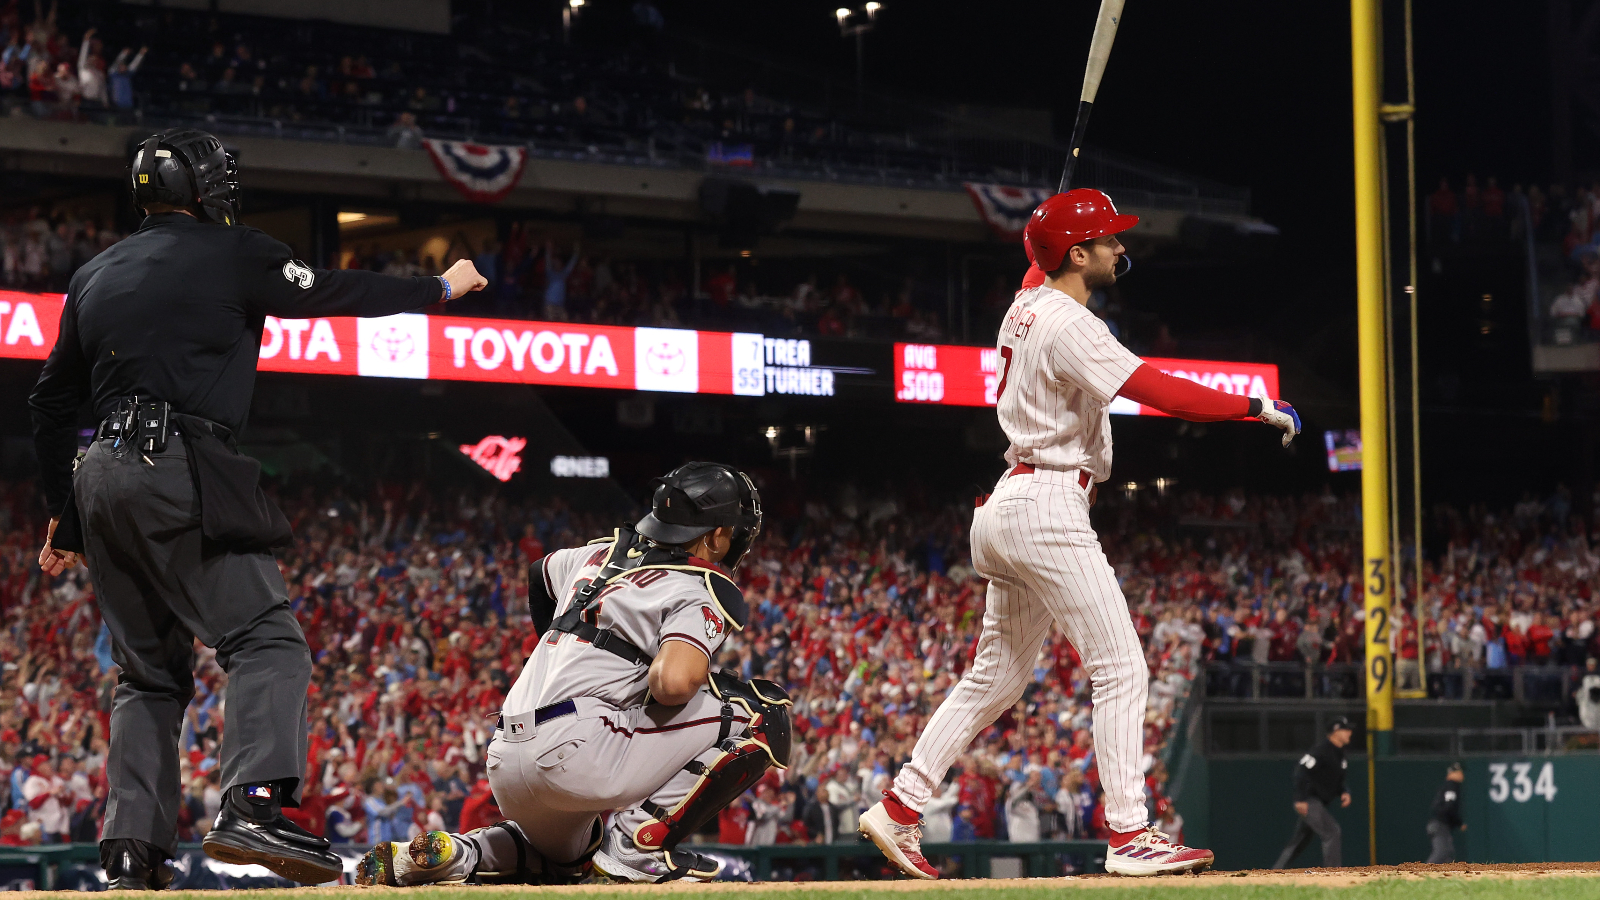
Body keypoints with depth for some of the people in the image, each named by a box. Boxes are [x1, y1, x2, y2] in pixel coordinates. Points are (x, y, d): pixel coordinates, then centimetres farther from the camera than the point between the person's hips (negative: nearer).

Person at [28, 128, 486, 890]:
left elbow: (50, 404, 21)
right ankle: (253, 805, -32)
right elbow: (337, 293, 5)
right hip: (181, 475, -7)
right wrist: (442, 287, 19)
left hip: (102, 483, 7)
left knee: (150, 671, 14)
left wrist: (64, 515, 27)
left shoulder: (94, 277, 20)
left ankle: (134, 850, 6)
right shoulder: (231, 254, 1)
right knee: (266, 639, -11)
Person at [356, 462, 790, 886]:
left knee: (566, 856, 39)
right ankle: (640, 843, -8)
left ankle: (454, 852, 11)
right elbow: (673, 684, -22)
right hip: (577, 749, -9)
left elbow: (538, 575, 43)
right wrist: (702, 673, 2)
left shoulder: (603, 553, 21)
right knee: (762, 713, -6)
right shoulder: (700, 594, -3)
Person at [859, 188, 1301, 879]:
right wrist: (1258, 407, -22)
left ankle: (899, 808, 15)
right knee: (1121, 668, -9)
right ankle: (1129, 836, -13)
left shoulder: (1024, 309, 13)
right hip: (1048, 509, -10)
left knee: (997, 675, 16)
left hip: (1003, 510, 10)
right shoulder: (1069, 327, -15)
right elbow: (1156, 390, -24)